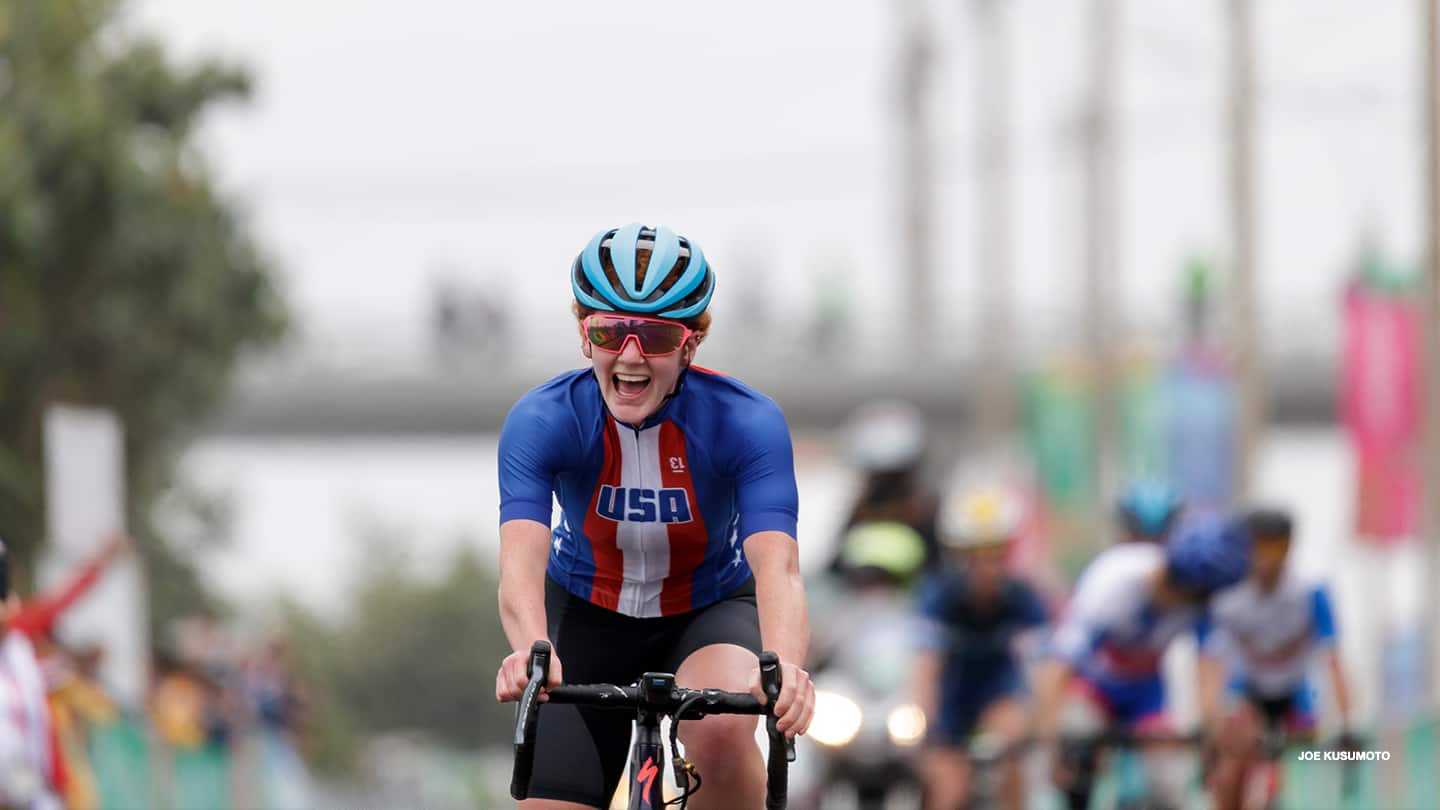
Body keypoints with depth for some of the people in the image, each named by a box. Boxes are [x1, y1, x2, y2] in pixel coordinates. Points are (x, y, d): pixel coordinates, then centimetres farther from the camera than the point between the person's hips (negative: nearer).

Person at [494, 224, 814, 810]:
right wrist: (532, 651, -63)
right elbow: (521, 560, -40)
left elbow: (777, 565, -40)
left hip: (711, 611, -2)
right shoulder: (542, 423, -26)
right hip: (587, 612, 2)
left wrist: (783, 667, -62)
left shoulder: (746, 423, -27)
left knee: (722, 731, -34)